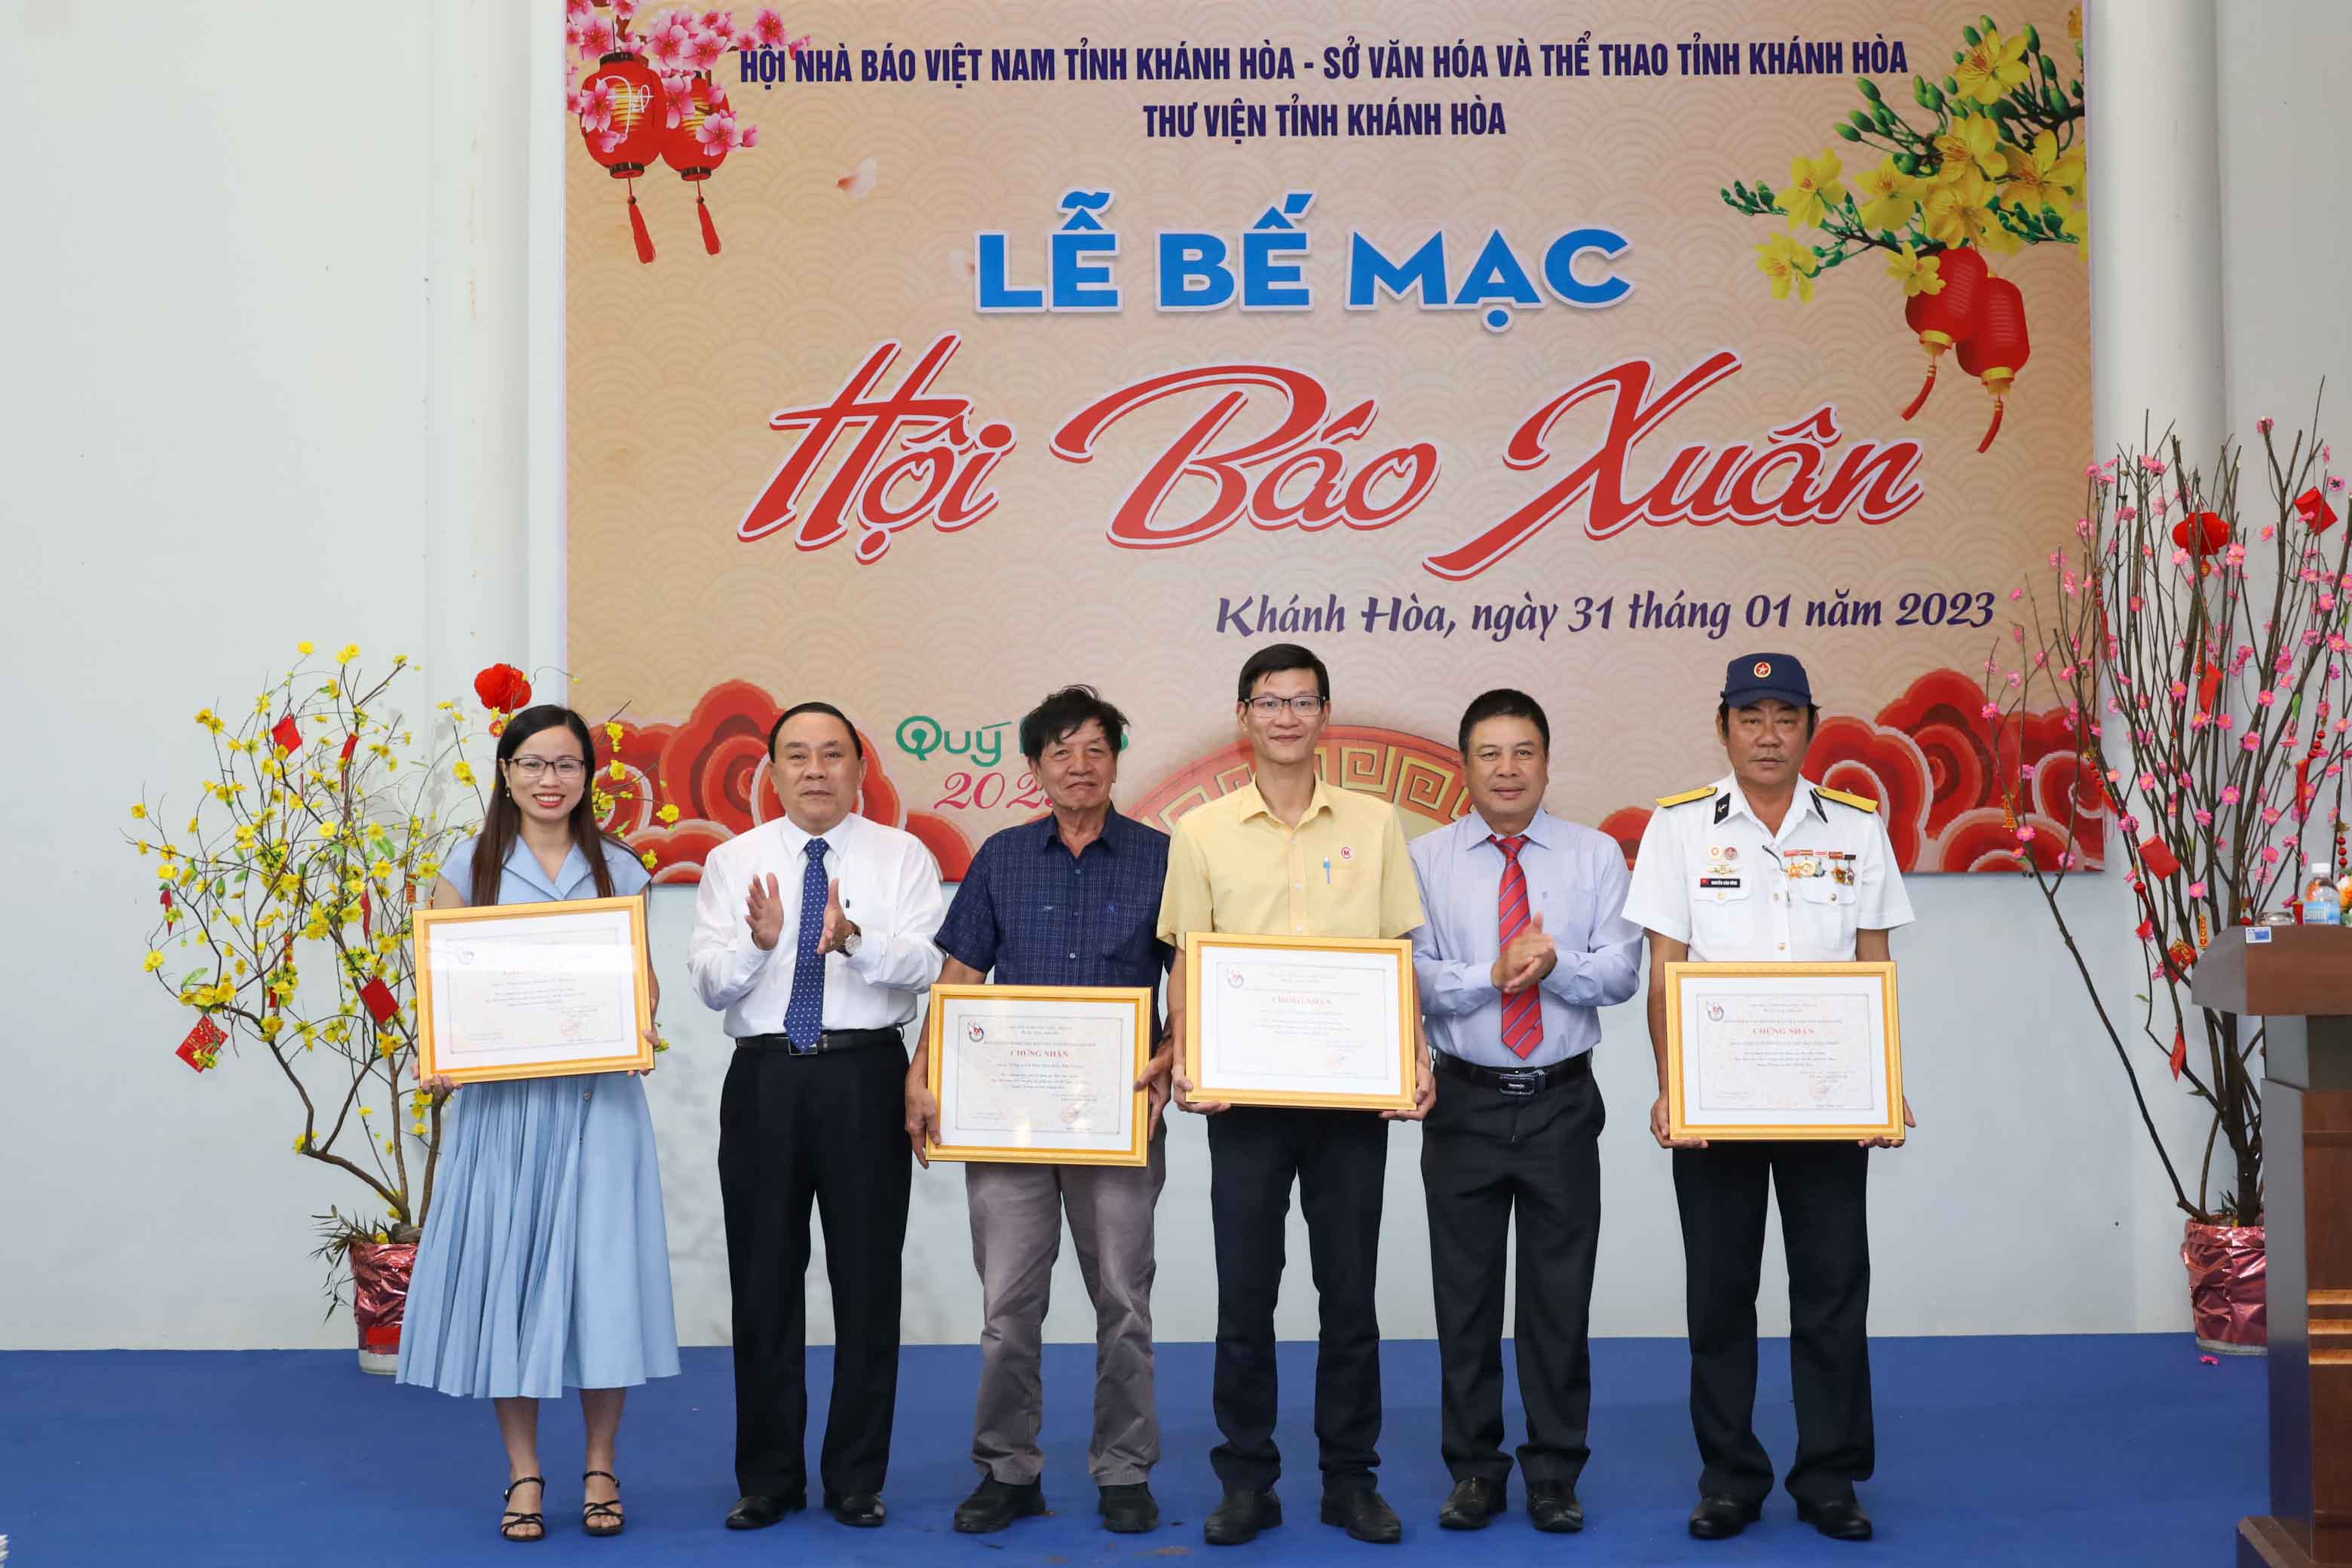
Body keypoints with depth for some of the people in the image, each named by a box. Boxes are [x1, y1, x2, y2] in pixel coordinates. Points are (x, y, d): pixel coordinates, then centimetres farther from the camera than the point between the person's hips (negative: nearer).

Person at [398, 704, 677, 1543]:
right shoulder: (470, 868, 6)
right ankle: (524, 1475, 15)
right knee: (504, 1268, 3)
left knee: (597, 1267, 1)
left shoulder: (619, 870, 8)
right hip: (499, 1097, 0)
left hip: (597, 1097, 0)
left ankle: (601, 1470, 14)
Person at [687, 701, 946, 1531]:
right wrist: (759, 942, -22)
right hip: (764, 1079, 2)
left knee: (868, 1278, 4)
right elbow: (709, 982, -2)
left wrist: (854, 938, -30)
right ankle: (769, 1479, 21)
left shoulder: (903, 857, 4)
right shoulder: (734, 861, 8)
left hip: (866, 1078, -1)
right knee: (764, 1280, 7)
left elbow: (924, 964, -11)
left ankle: (858, 1479, 17)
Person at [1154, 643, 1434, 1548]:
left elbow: (1400, 955, 6)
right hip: (1243, 1091, 0)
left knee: (1349, 1290, 7)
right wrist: (1181, 1059, -8)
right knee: (1244, 1293, 5)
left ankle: (1350, 1478, 20)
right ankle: (1247, 1481, 16)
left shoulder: (1373, 824, 5)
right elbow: (1186, 960, 5)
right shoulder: (1202, 832, 3)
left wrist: (1418, 1057, -5)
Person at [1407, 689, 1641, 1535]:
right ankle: (1474, 1472, 20)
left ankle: (1556, 1477, 17)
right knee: (1465, 1291, 7)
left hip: (1561, 1105, 0)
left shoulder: (1596, 855, 5)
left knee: (1561, 1293, 5)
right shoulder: (1426, 859, 3)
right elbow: (1412, 977, -6)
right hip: (1464, 1104, 0)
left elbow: (1621, 971, -4)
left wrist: (1555, 964, -21)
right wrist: (1495, 975, -20)